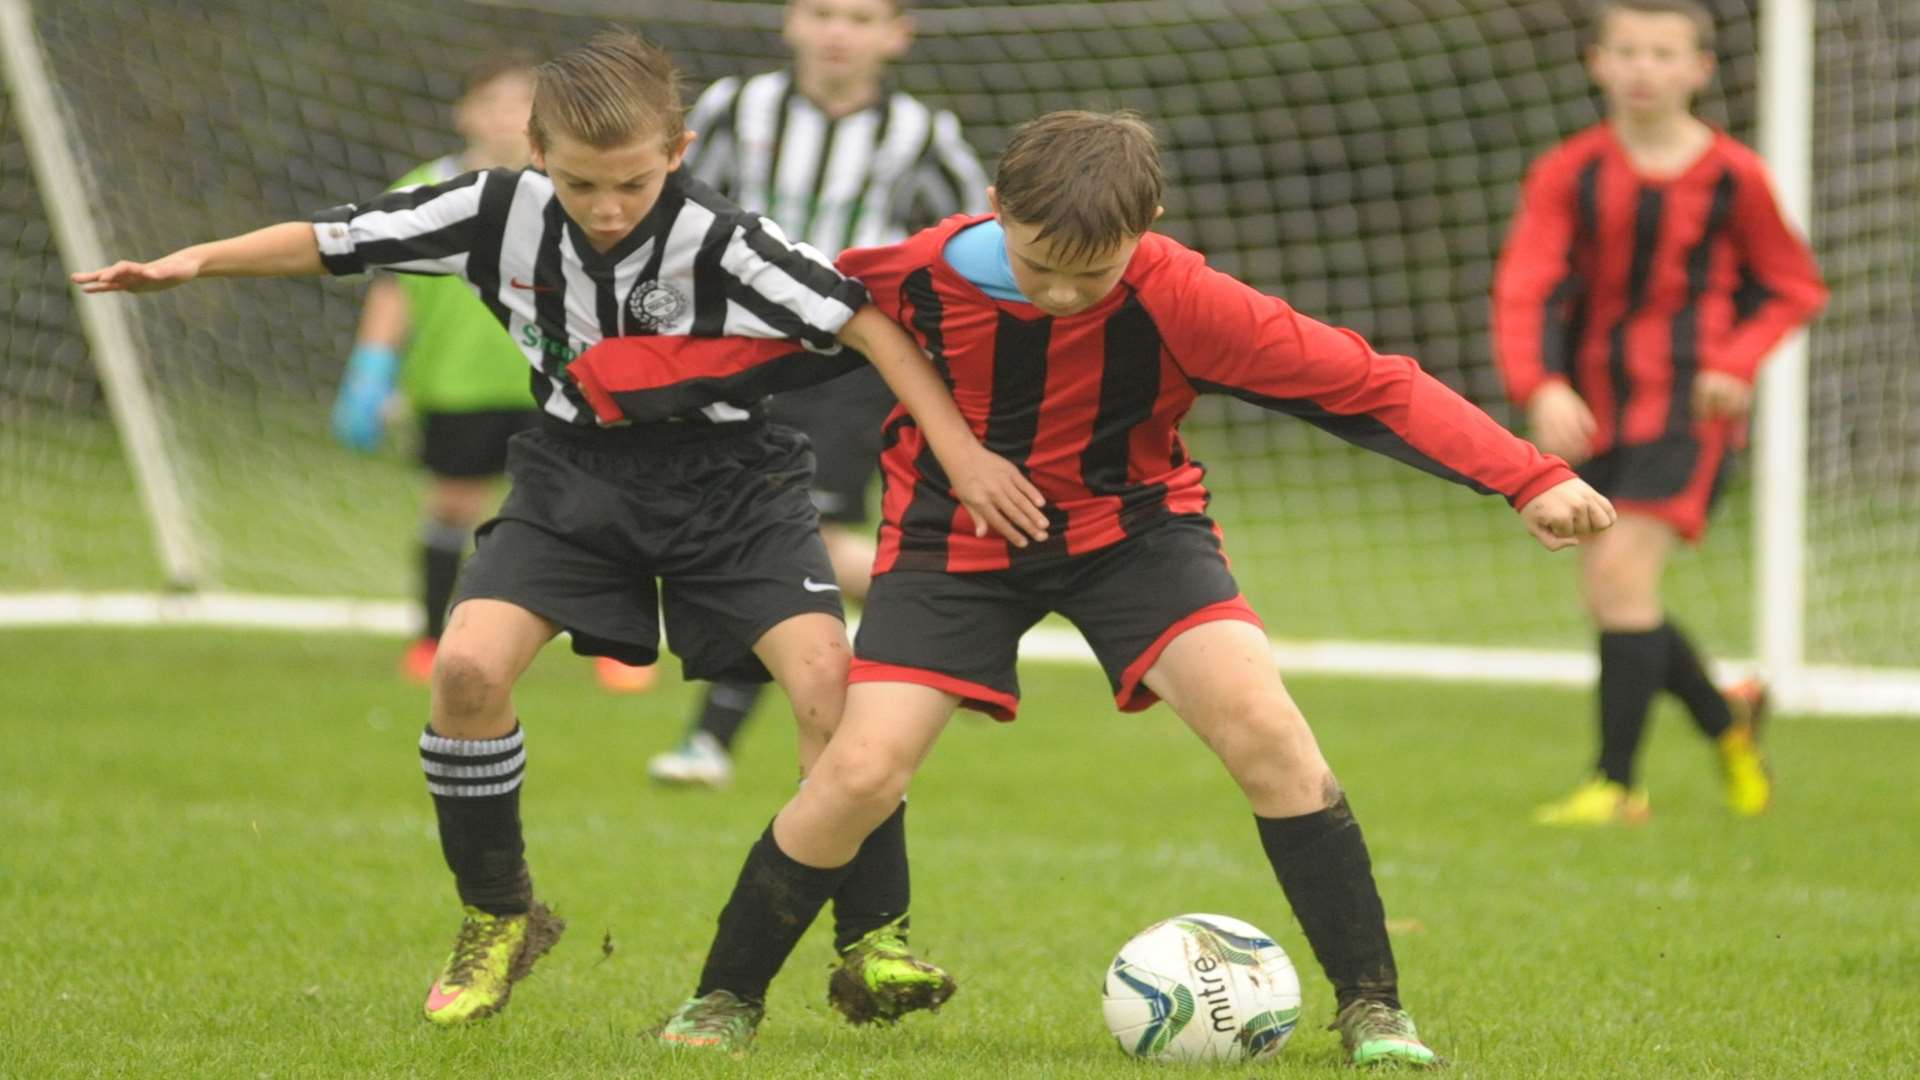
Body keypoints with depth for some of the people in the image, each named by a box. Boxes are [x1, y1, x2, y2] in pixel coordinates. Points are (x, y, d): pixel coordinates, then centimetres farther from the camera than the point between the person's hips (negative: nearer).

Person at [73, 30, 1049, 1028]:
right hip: (577, 471, 3)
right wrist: (194, 262, -13)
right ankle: (497, 921, 3)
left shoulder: (720, 243, -23)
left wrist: (963, 454, -28)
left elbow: (864, 322, -23)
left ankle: (875, 943, -4)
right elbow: (335, 241, -4)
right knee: (466, 665, -18)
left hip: (725, 478, -3)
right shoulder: (502, 213, -13)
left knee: (828, 685, -21)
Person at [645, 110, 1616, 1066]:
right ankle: (724, 999, 9)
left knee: (1262, 723, -21)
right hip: (955, 533, 0)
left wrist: (1531, 480, -29)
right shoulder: (916, 274, -22)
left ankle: (1371, 1008, -9)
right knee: (860, 774, -14)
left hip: (1128, 525, 0)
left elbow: (1365, 382, -25)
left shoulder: (1179, 299, -26)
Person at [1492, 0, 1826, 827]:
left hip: (1688, 409, -4)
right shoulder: (1568, 174, -1)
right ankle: (1727, 721, 34)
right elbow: (1523, 289, -11)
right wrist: (1540, 387, -29)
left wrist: (1737, 361, -10)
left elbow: (1794, 287, 8)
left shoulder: (1732, 178, -3)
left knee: (1622, 571, -19)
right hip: (1592, 410, 4)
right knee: (1610, 595, 8)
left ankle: (1616, 783, -13)